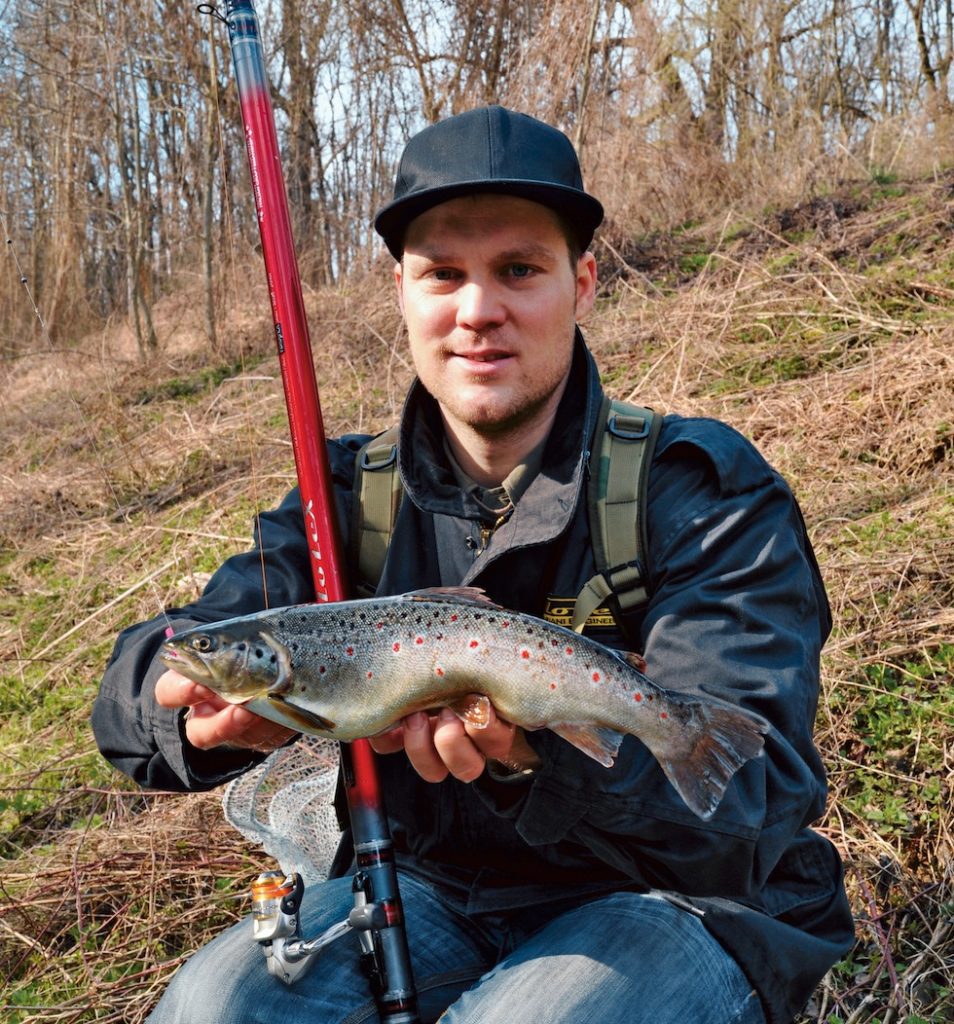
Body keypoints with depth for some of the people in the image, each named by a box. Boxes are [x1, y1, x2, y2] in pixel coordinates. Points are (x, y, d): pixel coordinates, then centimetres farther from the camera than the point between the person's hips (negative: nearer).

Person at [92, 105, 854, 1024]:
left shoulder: (707, 493, -12)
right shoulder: (354, 498, 0)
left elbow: (753, 812, -22)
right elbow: (132, 691, -7)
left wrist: (547, 744, -43)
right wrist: (215, 704, -33)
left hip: (675, 904, -2)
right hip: (431, 889, 3)